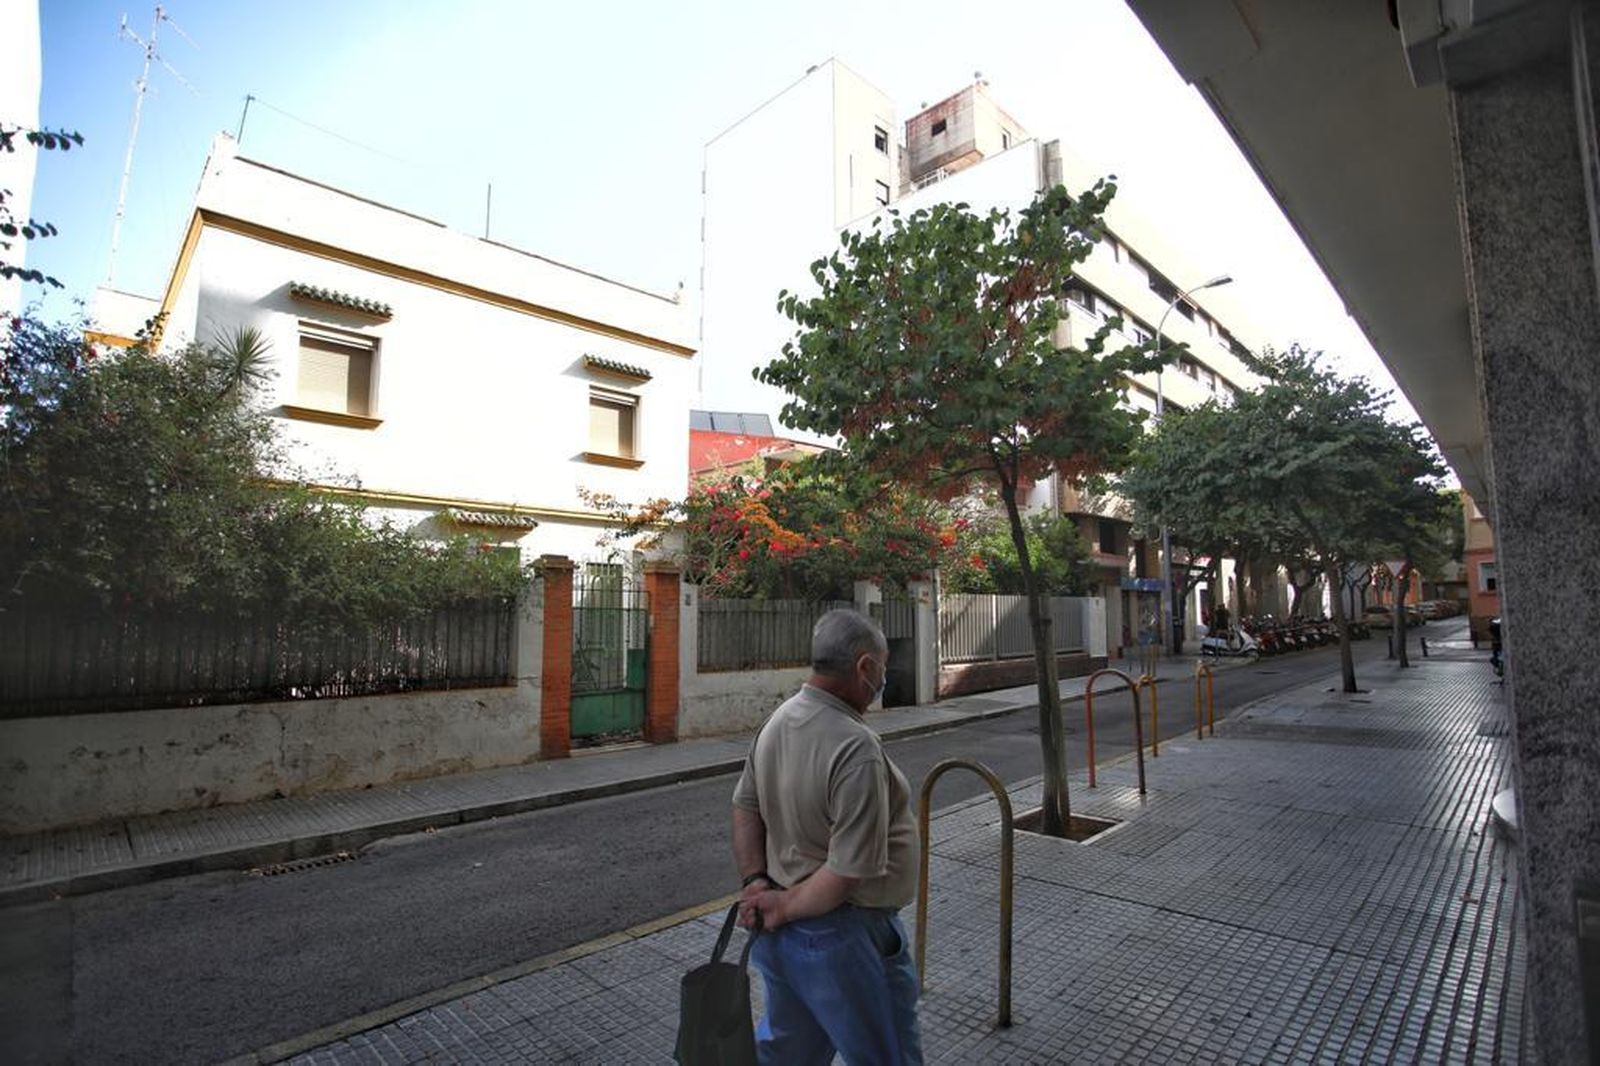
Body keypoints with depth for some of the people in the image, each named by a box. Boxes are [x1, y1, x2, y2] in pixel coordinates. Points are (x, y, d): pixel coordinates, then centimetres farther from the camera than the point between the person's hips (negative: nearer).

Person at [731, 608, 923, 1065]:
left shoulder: (778, 719, -3)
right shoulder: (857, 750, -29)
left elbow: (745, 807, 5)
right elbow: (849, 871, -27)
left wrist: (756, 882, 1)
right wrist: (786, 905, -13)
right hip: (841, 936, -7)